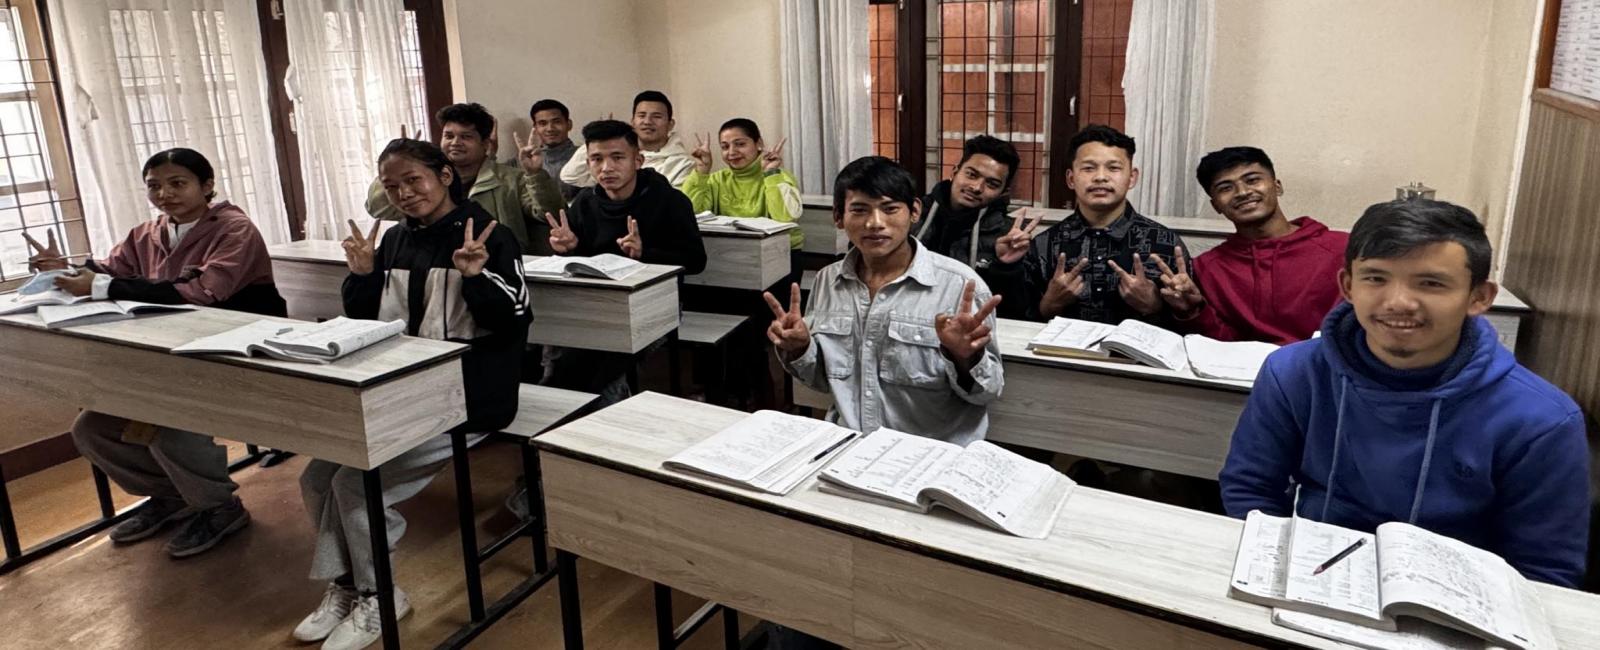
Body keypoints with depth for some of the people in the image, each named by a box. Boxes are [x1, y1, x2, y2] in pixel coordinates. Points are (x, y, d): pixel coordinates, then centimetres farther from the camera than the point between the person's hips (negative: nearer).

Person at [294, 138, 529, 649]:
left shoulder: (489, 236, -10)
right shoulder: (395, 239, 10)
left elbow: (514, 325, -14)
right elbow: (365, 323, 15)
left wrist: (477, 276, -28)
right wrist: (361, 275, -3)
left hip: (465, 397, -7)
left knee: (357, 481, -14)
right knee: (318, 478, -1)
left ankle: (376, 596, 10)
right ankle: (345, 586, 20)